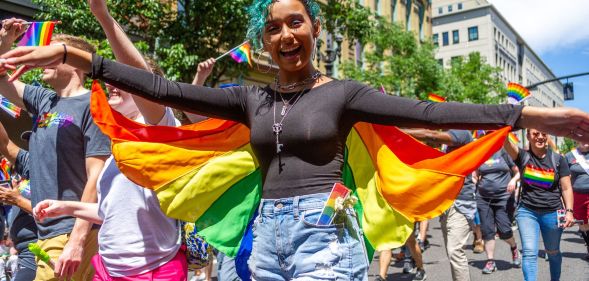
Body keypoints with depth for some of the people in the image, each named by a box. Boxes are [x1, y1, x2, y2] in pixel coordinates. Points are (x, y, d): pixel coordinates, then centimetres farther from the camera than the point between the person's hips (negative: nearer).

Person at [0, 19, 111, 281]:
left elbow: (97, 177, -18)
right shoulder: (44, 100, 11)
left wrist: (77, 240, -22)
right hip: (47, 231, 8)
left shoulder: (91, 105, -12)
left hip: (72, 233, -7)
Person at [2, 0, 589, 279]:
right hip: (268, 233, 4)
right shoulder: (251, 98, 7)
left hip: (324, 231, -4)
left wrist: (531, 115, -17)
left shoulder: (342, 92, -2)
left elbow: (423, 112, -11)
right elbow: (167, 90, 1)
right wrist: (76, 57, -3)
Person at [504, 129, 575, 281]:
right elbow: (504, 140, -21)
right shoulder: (522, 156, -3)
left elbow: (566, 188, 1)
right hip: (527, 211, -1)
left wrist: (569, 211, -10)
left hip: (552, 213, 1)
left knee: (553, 252, 18)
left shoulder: (558, 159, -1)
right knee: (529, 252, -11)